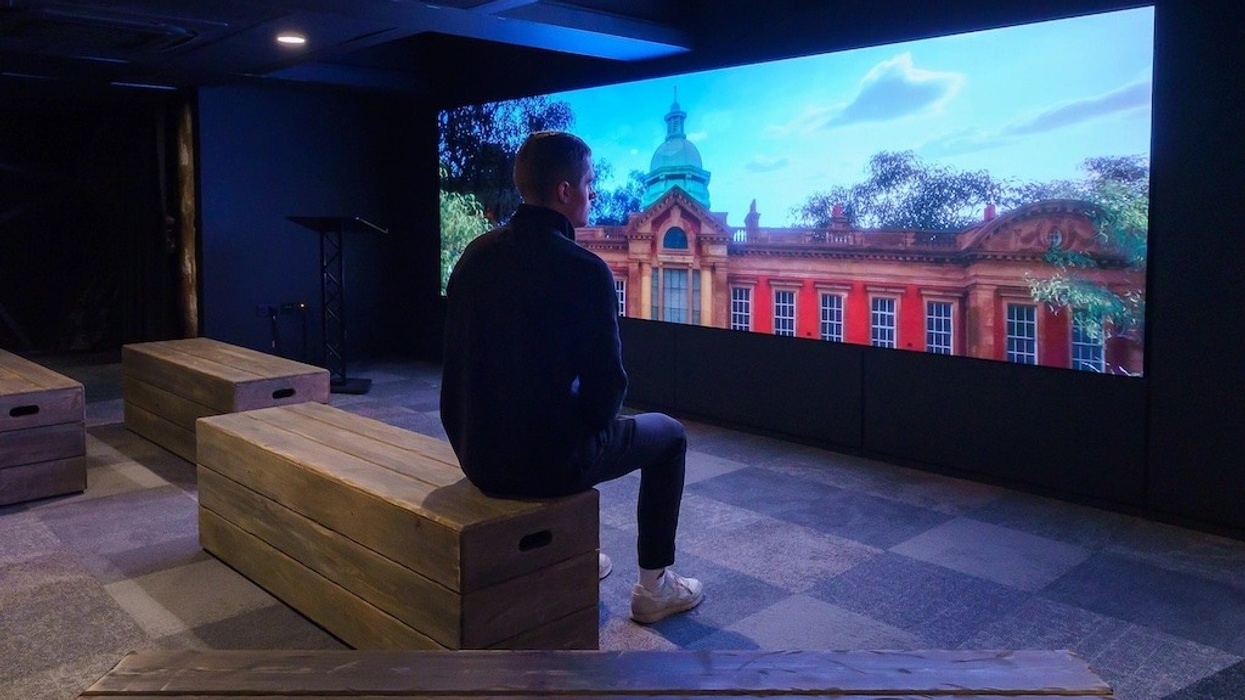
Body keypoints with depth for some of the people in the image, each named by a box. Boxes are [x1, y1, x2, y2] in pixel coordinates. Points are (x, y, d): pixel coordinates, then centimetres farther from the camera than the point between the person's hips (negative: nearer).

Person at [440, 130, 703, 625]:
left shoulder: (476, 254, 0)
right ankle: (654, 587, 25)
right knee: (669, 436, 18)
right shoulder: (585, 270, -19)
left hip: (476, 457, 7)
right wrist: (595, 419, 8)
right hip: (549, 462, -6)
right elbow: (606, 384, -15)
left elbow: (458, 357, 8)